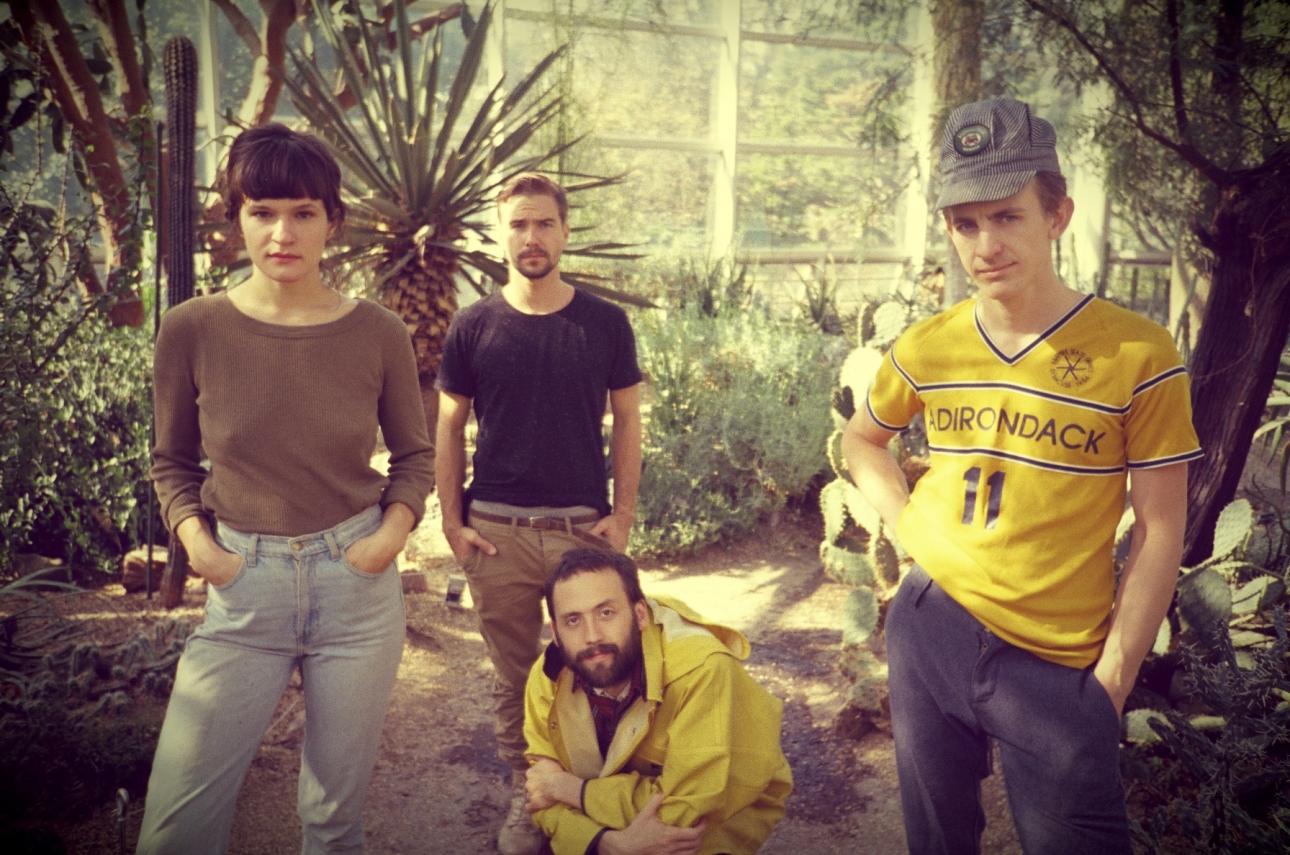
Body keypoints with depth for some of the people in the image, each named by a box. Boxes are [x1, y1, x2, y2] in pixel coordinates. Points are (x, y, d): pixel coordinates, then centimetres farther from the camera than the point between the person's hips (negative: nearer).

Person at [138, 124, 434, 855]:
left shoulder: (378, 334, -4)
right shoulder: (192, 330, -5)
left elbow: (415, 454, 9)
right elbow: (173, 462, 9)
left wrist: (395, 529, -8)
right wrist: (194, 538, -7)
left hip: (357, 580, 0)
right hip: (243, 586, 0)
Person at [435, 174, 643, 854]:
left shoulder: (606, 323, 2)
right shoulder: (473, 326, 2)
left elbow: (627, 422, 6)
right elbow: (448, 428, 7)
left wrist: (623, 515, -2)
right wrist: (452, 521, 0)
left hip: (585, 528, 0)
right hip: (497, 531, 0)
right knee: (513, 676, 10)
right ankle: (525, 794, 28)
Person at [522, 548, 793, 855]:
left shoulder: (702, 667, -34)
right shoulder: (547, 678, -18)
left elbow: (684, 809, -32)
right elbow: (548, 797, -12)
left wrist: (568, 788, -22)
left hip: (726, 810, -4)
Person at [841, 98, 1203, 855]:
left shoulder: (1139, 356, -12)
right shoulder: (926, 349, -1)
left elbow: (1159, 536, -8)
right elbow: (862, 439, 18)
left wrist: (1112, 682, -8)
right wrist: (907, 521, 2)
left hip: (1057, 662, -3)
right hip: (929, 625, 4)